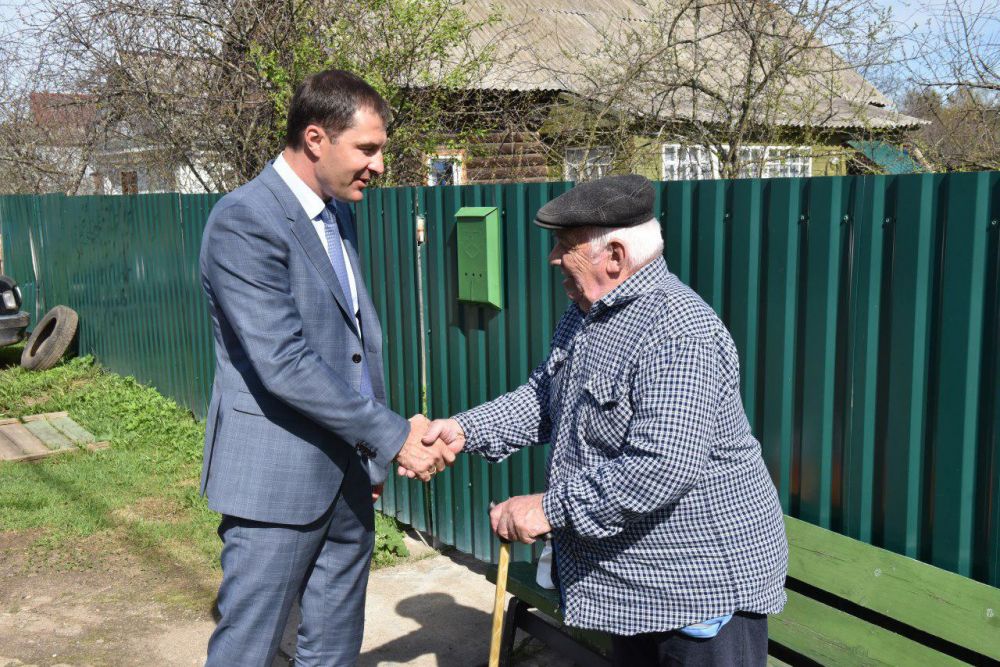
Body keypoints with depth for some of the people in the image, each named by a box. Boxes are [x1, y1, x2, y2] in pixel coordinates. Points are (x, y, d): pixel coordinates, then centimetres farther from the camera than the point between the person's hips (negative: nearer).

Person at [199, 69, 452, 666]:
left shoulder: (338, 212, 11)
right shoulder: (245, 222, -17)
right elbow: (283, 364, -24)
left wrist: (372, 452, 16)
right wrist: (392, 435, -19)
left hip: (348, 471, 8)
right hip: (278, 477, -8)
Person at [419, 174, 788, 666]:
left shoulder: (678, 334, -28)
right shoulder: (584, 316, 5)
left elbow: (664, 468, -35)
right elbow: (543, 398, 12)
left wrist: (550, 508, -28)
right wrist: (466, 429, -3)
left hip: (705, 577, -9)